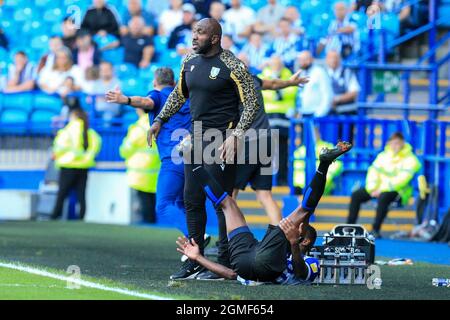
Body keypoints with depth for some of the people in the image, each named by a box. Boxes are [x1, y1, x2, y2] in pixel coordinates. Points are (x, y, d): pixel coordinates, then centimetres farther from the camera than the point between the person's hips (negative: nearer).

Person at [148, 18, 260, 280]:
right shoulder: (190, 62, 10)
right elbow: (179, 95, 26)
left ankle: (225, 264, -1)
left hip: (222, 138, -8)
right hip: (195, 137, 8)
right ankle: (194, 262, 16)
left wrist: (236, 136, -19)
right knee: (192, 200, 9)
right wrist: (160, 120, 21)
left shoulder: (232, 66, -11)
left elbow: (252, 104, -11)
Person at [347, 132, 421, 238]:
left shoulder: (409, 159, -9)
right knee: (356, 195, -9)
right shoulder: (383, 155, 11)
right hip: (380, 188, 6)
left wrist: (382, 190, -24)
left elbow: (403, 179, -20)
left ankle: (376, 229, -35)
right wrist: (372, 189, -13)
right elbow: (373, 171, 5)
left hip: (398, 191, -6)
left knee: (383, 197, -39)